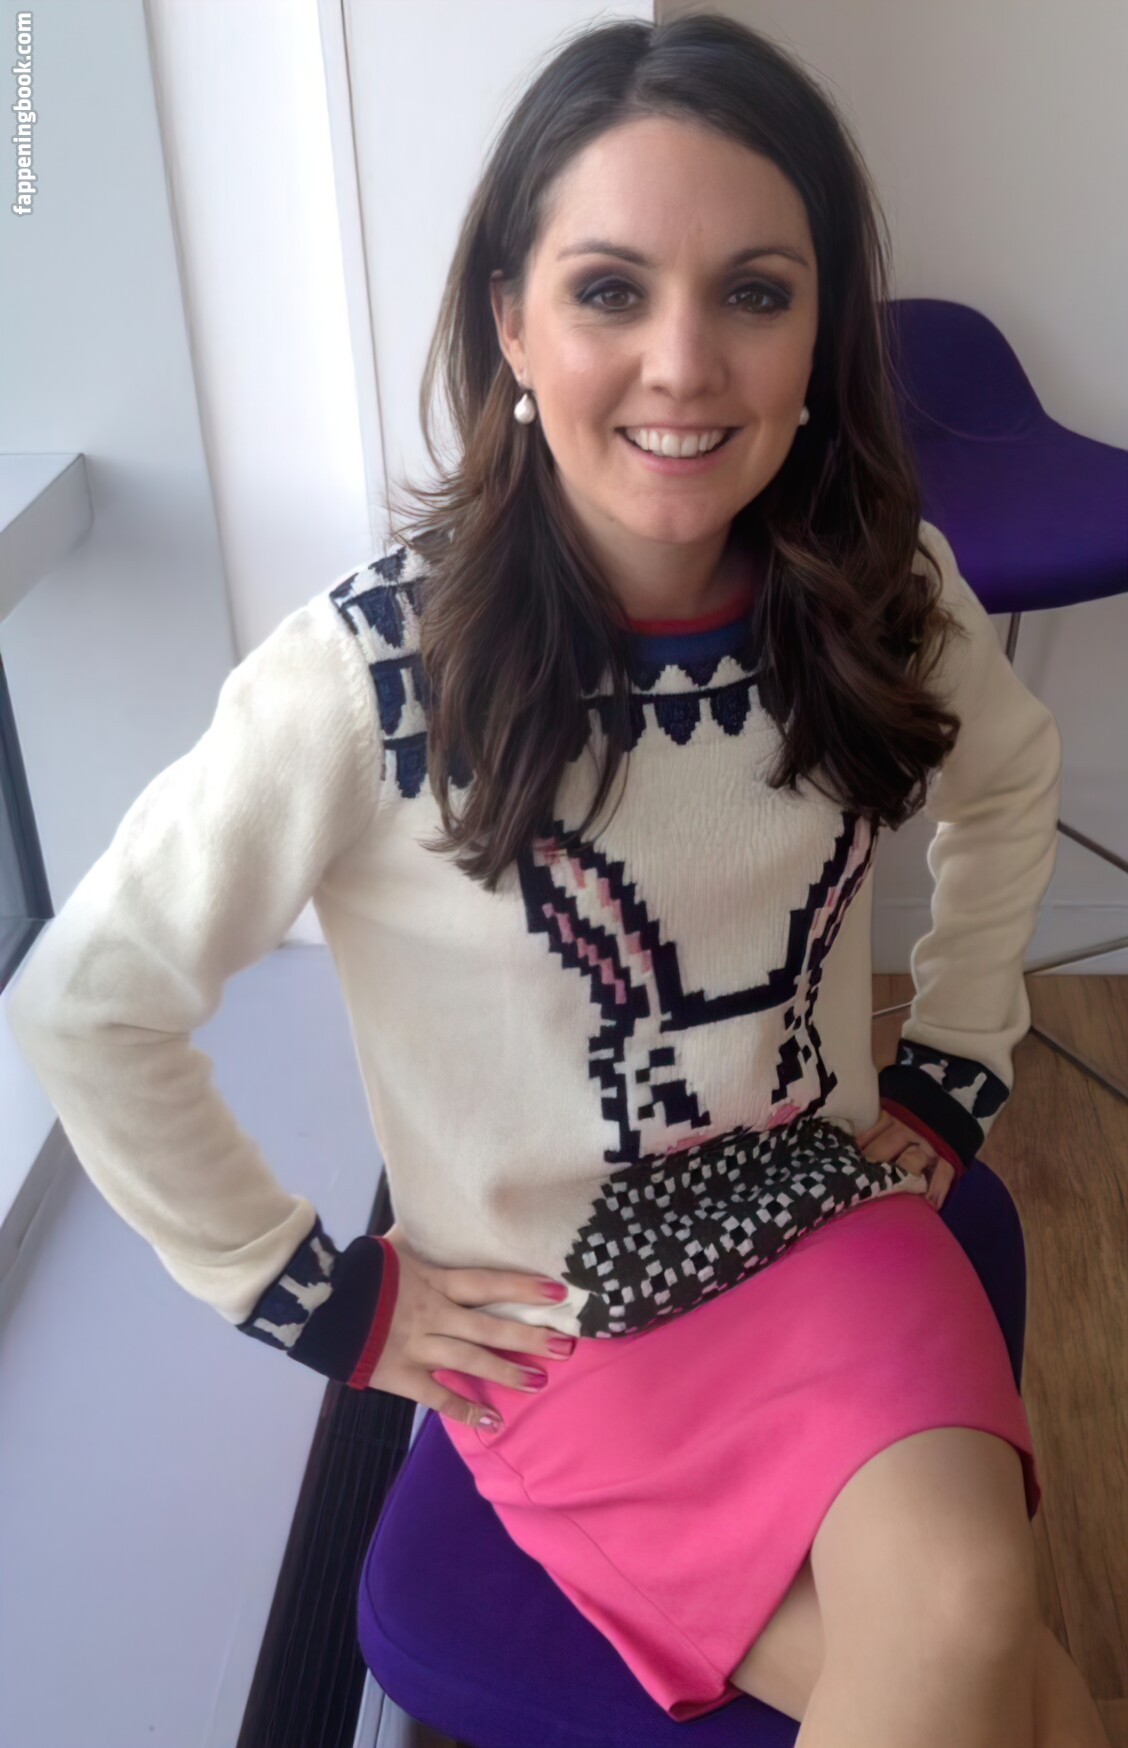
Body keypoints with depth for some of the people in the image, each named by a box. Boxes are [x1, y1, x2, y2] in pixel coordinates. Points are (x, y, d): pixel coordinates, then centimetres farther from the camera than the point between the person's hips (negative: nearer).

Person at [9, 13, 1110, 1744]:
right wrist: (322, 1299, -7)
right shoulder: (370, 671, -22)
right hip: (558, 1321, -3)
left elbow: (1010, 776, 14)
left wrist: (955, 1069, 9)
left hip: (837, 1222, 4)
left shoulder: (881, 593, -8)